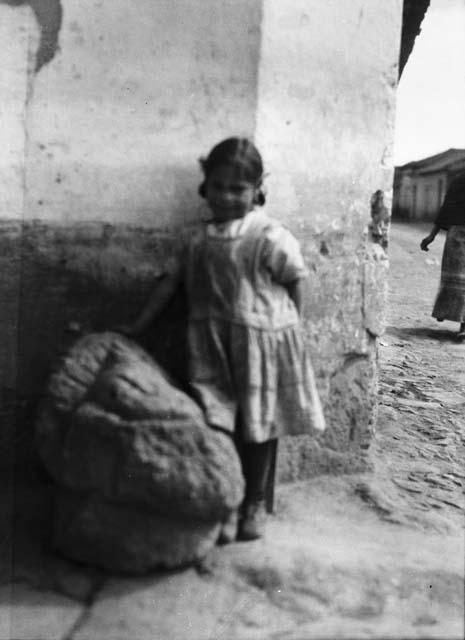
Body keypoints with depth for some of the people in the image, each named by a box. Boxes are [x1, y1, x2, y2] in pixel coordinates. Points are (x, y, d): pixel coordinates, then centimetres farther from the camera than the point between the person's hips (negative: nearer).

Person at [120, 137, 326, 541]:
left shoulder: (271, 238, -9)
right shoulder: (199, 241, 7)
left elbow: (296, 283, -2)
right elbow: (171, 284, 10)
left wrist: (285, 329, -3)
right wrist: (137, 328, 8)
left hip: (260, 343, -3)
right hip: (210, 345, 3)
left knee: (257, 425, 8)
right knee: (217, 421, -2)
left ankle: (255, 503, 26)